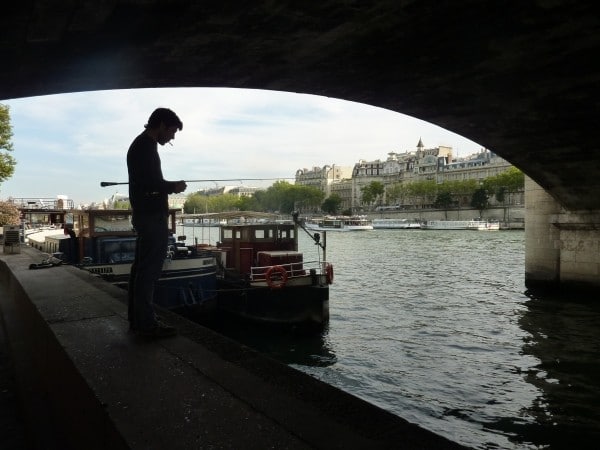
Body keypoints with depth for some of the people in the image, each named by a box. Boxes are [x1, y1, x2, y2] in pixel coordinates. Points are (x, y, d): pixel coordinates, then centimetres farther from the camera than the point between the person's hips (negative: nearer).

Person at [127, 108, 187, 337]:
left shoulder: (141, 145, 19)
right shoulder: (146, 147, -13)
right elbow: (149, 183, -23)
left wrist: (169, 186, 13)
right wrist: (173, 186, -9)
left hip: (145, 215, 11)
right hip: (153, 217, -11)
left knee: (141, 267, 13)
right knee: (149, 270, -6)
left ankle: (137, 319, 22)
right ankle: (146, 323, 0)